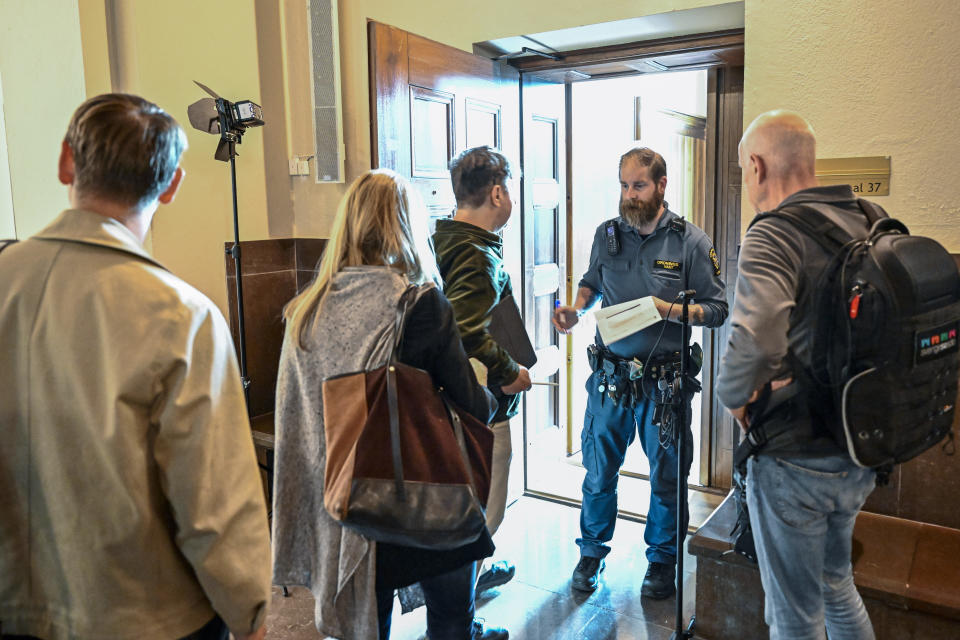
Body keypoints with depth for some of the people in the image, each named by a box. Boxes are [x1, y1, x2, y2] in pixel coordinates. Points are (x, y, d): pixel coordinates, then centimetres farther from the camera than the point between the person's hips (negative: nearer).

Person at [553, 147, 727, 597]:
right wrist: (576, 309, -2)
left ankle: (662, 560, 35)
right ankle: (592, 552, 35)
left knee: (666, 477, 12)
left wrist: (670, 310, -20)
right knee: (599, 471, 13)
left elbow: (717, 309, -3)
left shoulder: (690, 241, -5)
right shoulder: (607, 234, 4)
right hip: (610, 376, 3)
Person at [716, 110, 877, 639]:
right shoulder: (867, 224, 4)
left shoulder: (775, 234, -21)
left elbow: (755, 340, -37)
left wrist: (733, 394, -17)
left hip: (797, 462, -8)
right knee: (837, 586, 29)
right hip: (860, 456, 8)